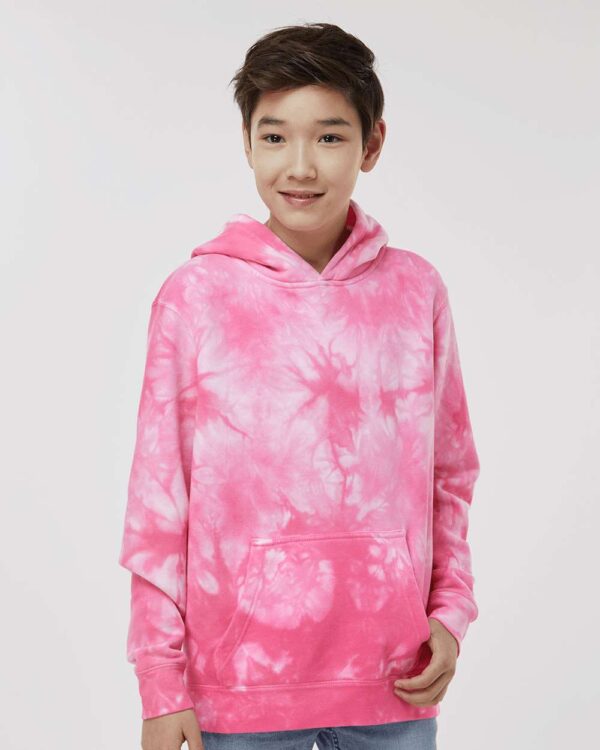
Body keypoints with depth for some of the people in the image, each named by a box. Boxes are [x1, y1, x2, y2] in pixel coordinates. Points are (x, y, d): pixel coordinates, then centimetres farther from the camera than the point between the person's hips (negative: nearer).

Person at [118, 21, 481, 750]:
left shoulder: (417, 290, 0)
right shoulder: (194, 296, -7)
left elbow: (450, 472, 9)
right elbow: (157, 502, -4)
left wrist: (451, 611, 0)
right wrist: (161, 685, -3)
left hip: (393, 687, 2)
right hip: (240, 686, -2)